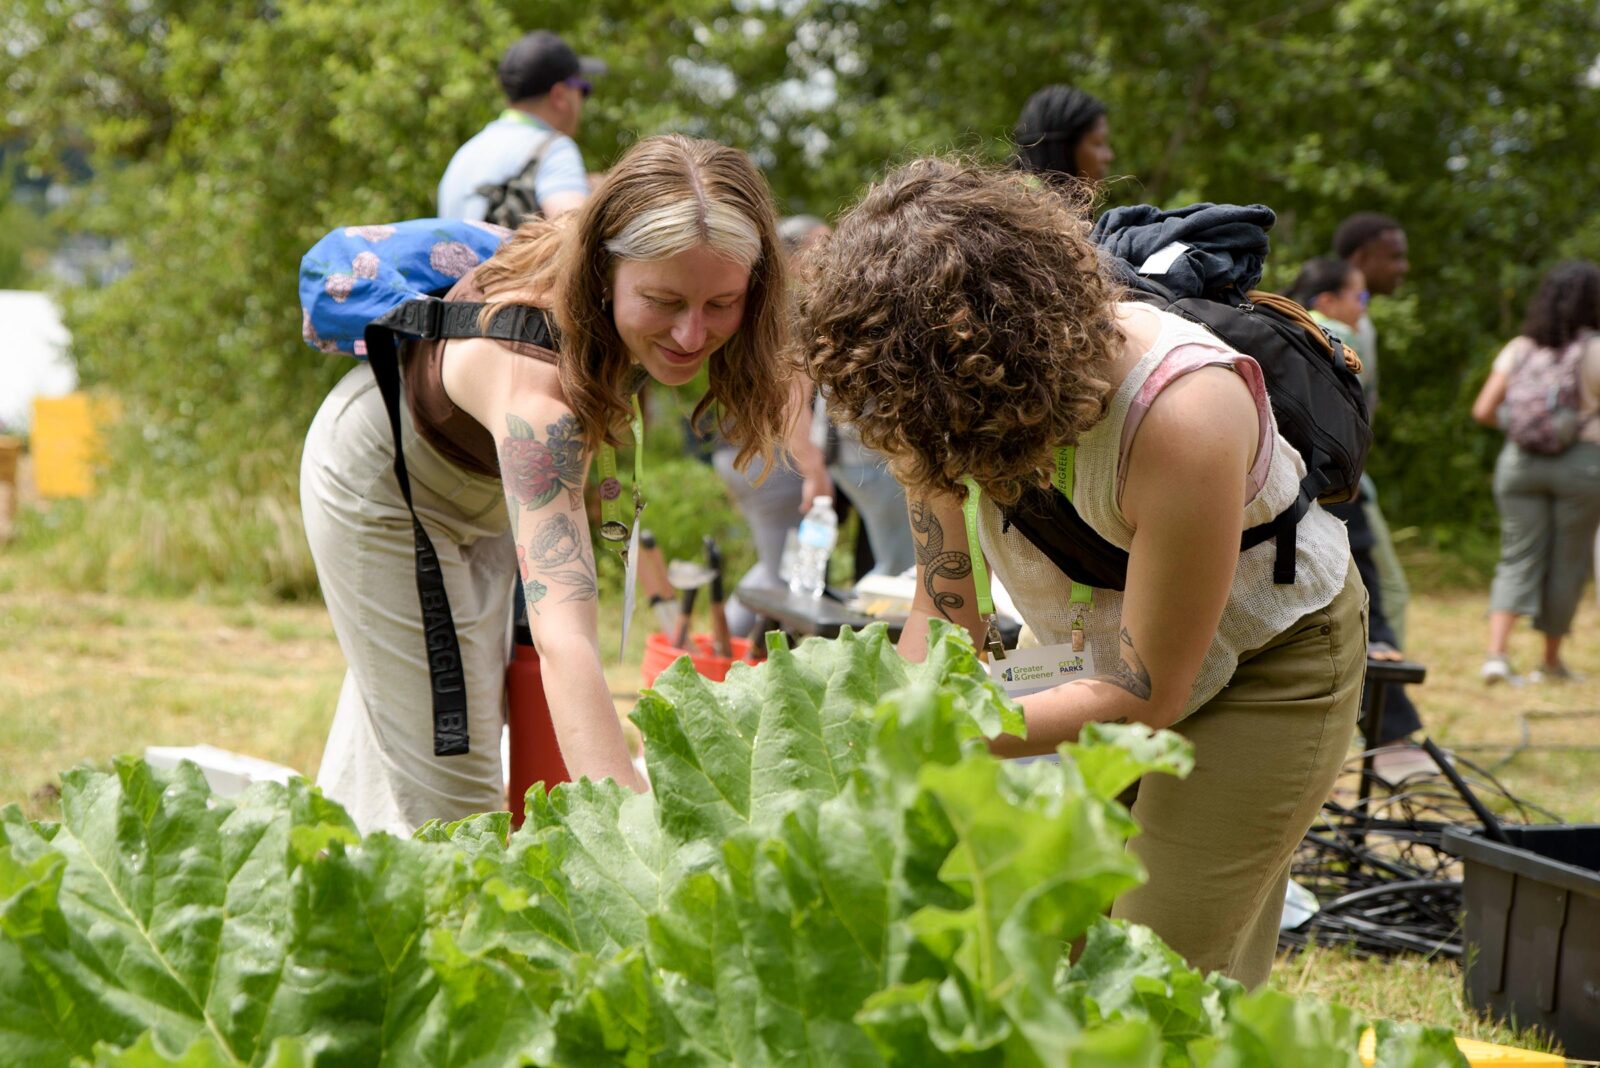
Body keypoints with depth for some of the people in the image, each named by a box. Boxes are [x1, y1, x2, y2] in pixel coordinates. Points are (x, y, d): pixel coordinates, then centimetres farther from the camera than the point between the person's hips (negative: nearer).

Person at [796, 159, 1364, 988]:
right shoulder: (943, 402, -21)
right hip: (1108, 649, 5)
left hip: (1270, 662, -5)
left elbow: (1147, 696, -29)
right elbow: (944, 611, -8)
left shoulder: (1178, 417, -39)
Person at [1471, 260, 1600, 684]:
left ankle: (1497, 653, -12)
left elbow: (1483, 410, 0)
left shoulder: (1519, 349, 3)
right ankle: (1551, 661, 18)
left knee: (1518, 558, 5)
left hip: (1520, 460, 3)